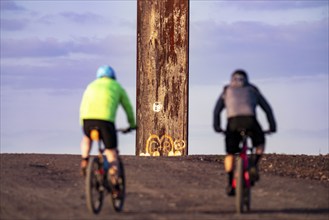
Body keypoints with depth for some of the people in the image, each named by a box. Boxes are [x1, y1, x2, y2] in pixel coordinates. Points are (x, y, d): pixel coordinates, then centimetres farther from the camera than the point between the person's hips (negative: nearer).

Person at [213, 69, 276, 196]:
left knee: (230, 153, 15)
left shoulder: (227, 91, 28)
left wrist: (217, 126, 9)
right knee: (260, 143, 28)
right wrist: (272, 125, 23)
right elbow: (267, 108, 23)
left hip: (233, 122, 0)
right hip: (250, 120, 0)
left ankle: (230, 184, 4)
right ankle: (254, 165, 3)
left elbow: (217, 110, 13)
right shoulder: (252, 90, 29)